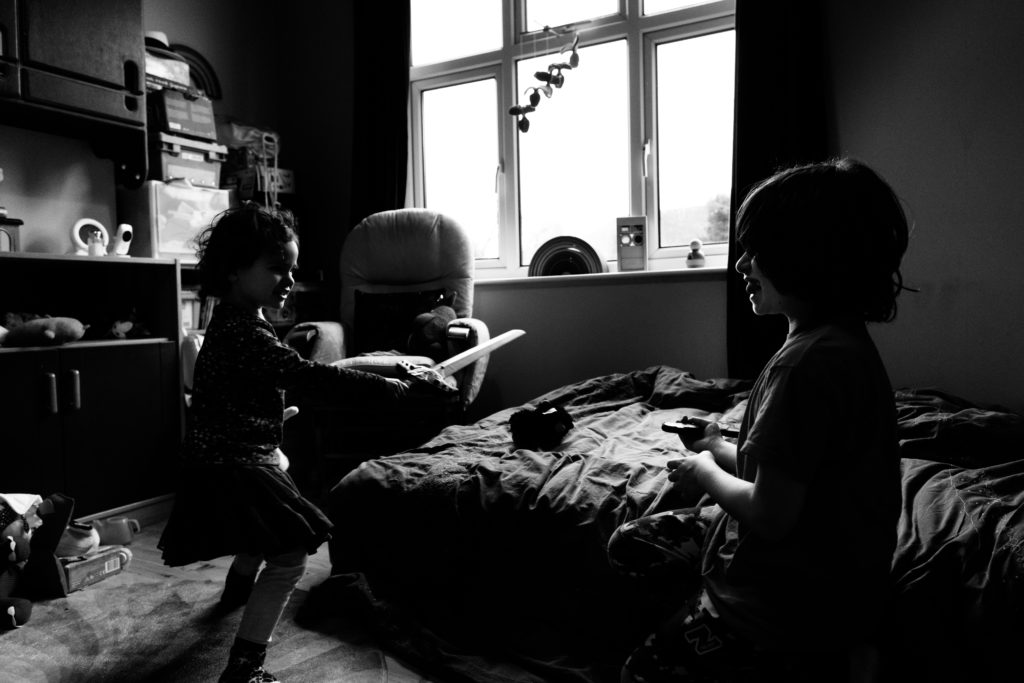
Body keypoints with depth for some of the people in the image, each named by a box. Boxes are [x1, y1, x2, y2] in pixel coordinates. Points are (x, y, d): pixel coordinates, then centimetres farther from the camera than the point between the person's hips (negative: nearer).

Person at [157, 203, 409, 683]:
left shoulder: (234, 320, 5)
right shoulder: (244, 332, -27)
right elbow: (305, 376, -34)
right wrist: (384, 387, -33)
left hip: (229, 456, 11)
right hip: (236, 465, -11)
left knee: (266, 533, 34)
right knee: (290, 554, -10)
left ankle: (237, 591, 60)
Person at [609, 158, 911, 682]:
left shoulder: (809, 363, -29)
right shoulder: (839, 339, 4)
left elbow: (769, 515, -26)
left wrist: (705, 473, -9)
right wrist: (722, 449, 3)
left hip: (799, 595, -10)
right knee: (628, 543, 15)